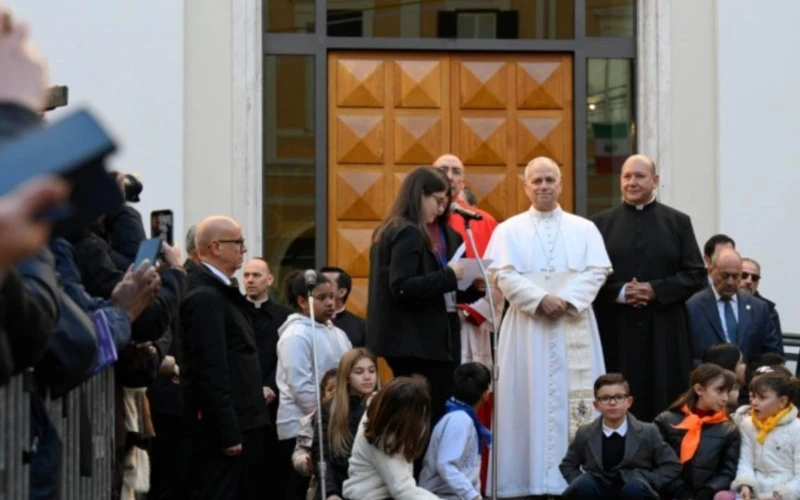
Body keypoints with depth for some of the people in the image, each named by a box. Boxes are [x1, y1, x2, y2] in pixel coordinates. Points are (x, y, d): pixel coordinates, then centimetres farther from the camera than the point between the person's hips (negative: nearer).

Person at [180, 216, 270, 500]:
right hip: (222, 427, -10)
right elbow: (211, 372, -21)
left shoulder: (220, 291, 15)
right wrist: (228, 433, -22)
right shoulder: (205, 296, -16)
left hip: (242, 422, 10)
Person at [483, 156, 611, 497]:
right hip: (527, 328, -1)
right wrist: (540, 300, -16)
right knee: (529, 399, -4)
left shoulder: (584, 229, 11)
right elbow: (503, 275, -4)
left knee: (577, 401, -3)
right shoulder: (509, 230, 8)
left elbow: (597, 271, 0)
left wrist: (568, 300, -15)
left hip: (574, 326, 1)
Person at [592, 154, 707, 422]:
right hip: (616, 331, 0)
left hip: (664, 331, 0)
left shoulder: (678, 222, 8)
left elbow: (696, 276, 3)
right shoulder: (601, 223, 9)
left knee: (665, 400, -2)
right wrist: (619, 292, -13)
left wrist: (656, 290, -10)